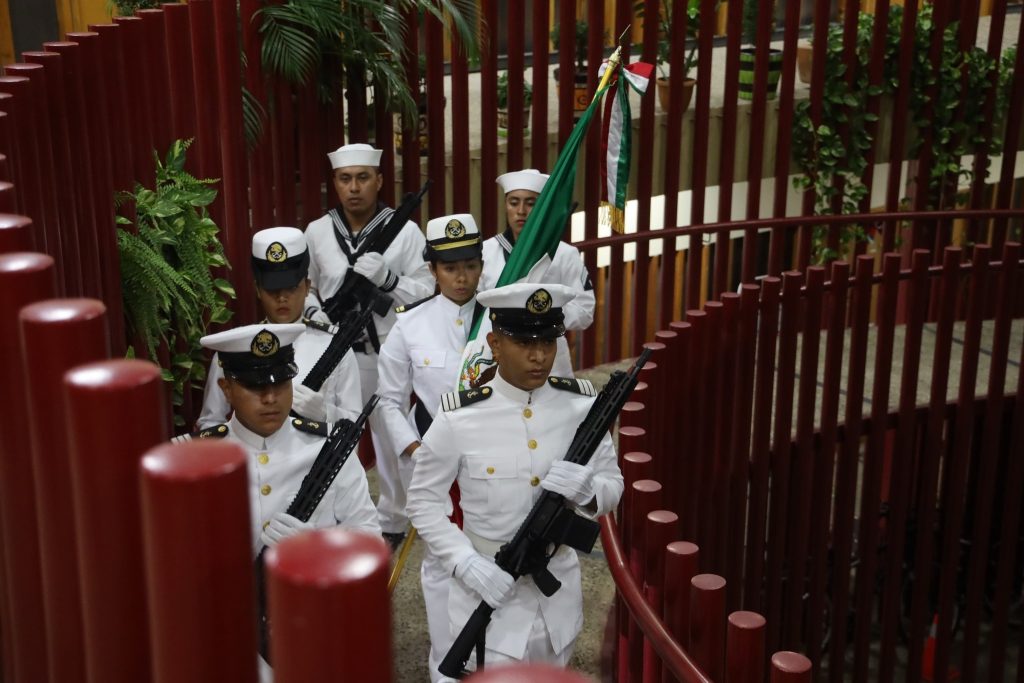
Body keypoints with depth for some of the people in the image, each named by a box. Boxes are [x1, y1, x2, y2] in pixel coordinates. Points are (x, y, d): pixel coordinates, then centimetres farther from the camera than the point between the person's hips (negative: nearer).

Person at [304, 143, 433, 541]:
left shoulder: (405, 231, -5)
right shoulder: (317, 232, 3)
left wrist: (386, 279, -22)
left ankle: (392, 520, 27)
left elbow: (426, 292, -7)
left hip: (386, 351, -2)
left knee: (390, 435, 11)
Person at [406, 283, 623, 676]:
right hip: (488, 590, -4)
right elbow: (423, 502, -6)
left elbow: (613, 485, 3)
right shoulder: (459, 418, -15)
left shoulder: (581, 405, -6)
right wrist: (468, 564, -19)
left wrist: (588, 491, -20)